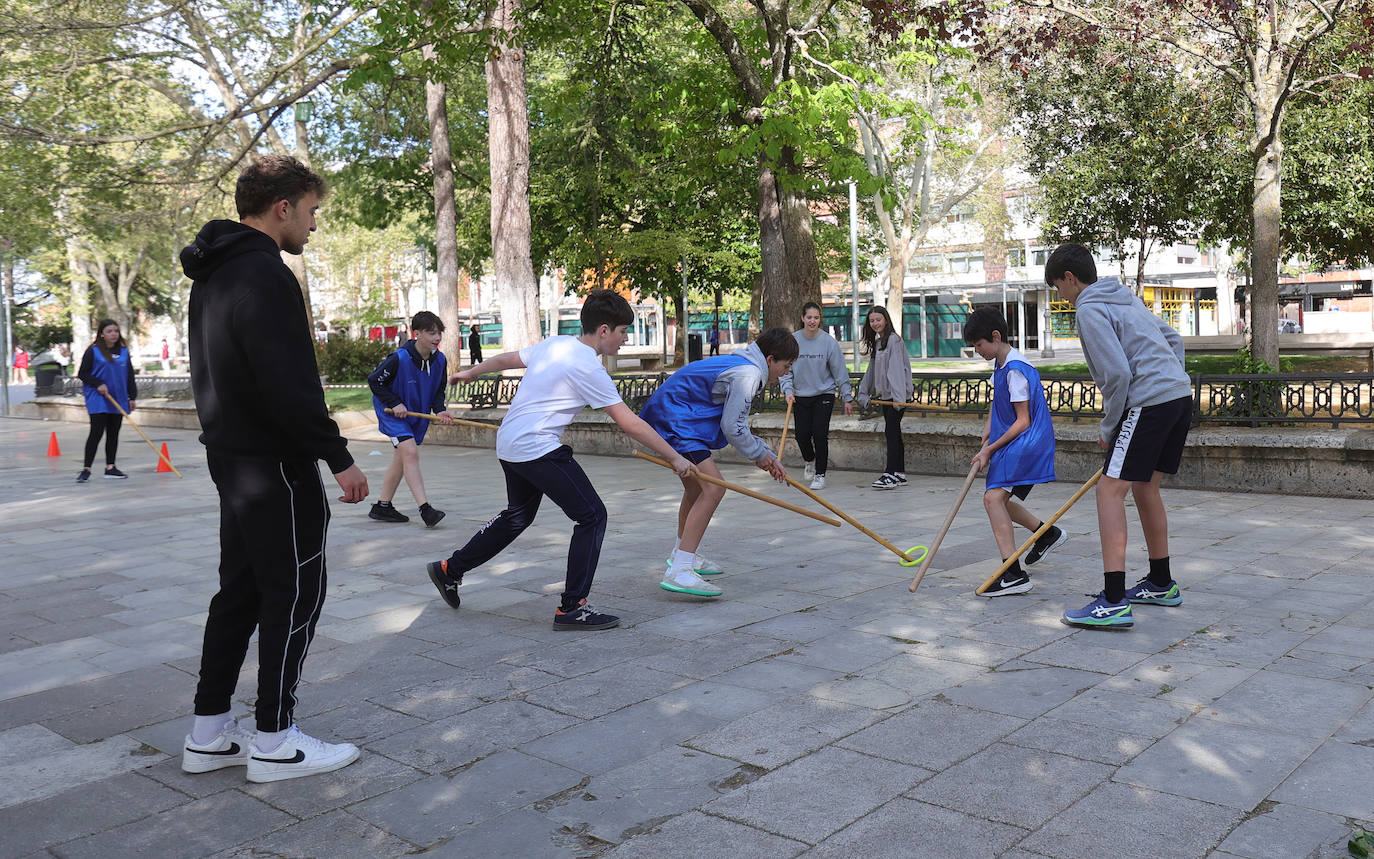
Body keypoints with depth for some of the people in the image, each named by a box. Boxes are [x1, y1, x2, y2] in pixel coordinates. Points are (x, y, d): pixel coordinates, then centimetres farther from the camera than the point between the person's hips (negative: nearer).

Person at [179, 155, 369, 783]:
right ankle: (275, 742, 9)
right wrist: (339, 457, -18)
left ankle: (208, 733, 23)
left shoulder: (213, 275, 15)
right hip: (274, 462, -10)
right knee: (295, 592, 0)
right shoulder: (264, 274, -18)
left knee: (242, 589, 16)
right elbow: (289, 384, -25)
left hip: (231, 455, 10)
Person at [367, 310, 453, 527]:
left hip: (418, 414, 7)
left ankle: (382, 507, 27)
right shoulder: (399, 359, -26)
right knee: (410, 453, -20)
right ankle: (425, 509, -22)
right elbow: (374, 380, -15)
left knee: (401, 459, 13)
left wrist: (439, 410, -13)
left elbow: (439, 390, 5)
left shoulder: (439, 360, -8)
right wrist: (395, 404, -19)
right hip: (392, 412, -7)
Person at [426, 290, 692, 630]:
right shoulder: (588, 367, -17)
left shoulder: (556, 343, 8)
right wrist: (675, 458, -10)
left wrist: (471, 372, 42)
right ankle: (571, 608, -3)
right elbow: (629, 424, -18)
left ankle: (450, 570, 39)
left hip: (509, 445, 10)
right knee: (592, 516, -6)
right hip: (538, 449, -10)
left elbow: (508, 359, 23)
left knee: (518, 516, 27)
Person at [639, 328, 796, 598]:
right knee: (714, 487, -19)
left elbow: (738, 426, 24)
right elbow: (732, 428, -18)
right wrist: (760, 455, -1)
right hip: (674, 422, -11)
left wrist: (768, 458, 19)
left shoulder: (740, 365, 18)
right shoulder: (747, 373, -16)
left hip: (668, 418, 11)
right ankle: (678, 572, -25)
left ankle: (681, 553, 47)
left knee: (696, 487, 26)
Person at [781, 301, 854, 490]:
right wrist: (788, 390, -13)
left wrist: (848, 398, -1)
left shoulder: (828, 342, -8)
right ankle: (809, 461, 33)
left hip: (824, 395, -2)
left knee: (820, 434, -9)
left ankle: (820, 475, 7)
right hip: (801, 396, 2)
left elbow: (840, 371, -3)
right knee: (802, 434, 0)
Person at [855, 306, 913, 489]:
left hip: (898, 394, -9)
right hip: (886, 395, 9)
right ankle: (900, 474, 16)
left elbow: (896, 369, -20)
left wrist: (898, 396, -26)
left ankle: (890, 474, -12)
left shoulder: (893, 340, -11)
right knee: (892, 432, 11)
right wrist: (864, 392, 17)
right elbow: (872, 370, 22)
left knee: (891, 431, -12)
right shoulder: (877, 342, 17)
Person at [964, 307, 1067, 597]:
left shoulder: (1016, 369, -18)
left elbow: (1023, 421, -19)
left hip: (1027, 443, -11)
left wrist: (990, 449, -16)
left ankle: (1014, 575, -30)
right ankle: (1047, 533, 39)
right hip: (1011, 444, 11)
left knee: (993, 497, -25)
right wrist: (988, 432, 10)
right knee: (998, 499, 20)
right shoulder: (1000, 364, 12)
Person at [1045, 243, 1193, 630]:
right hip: (1180, 395, 10)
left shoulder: (1089, 309, -9)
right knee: (1145, 486, 19)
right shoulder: (1128, 298, 20)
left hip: (1149, 403, -10)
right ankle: (1161, 584, 30)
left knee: (1110, 490, -10)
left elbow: (1117, 374, -17)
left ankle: (1114, 602, -16)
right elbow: (1174, 340, 26)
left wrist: (1108, 427, -7)